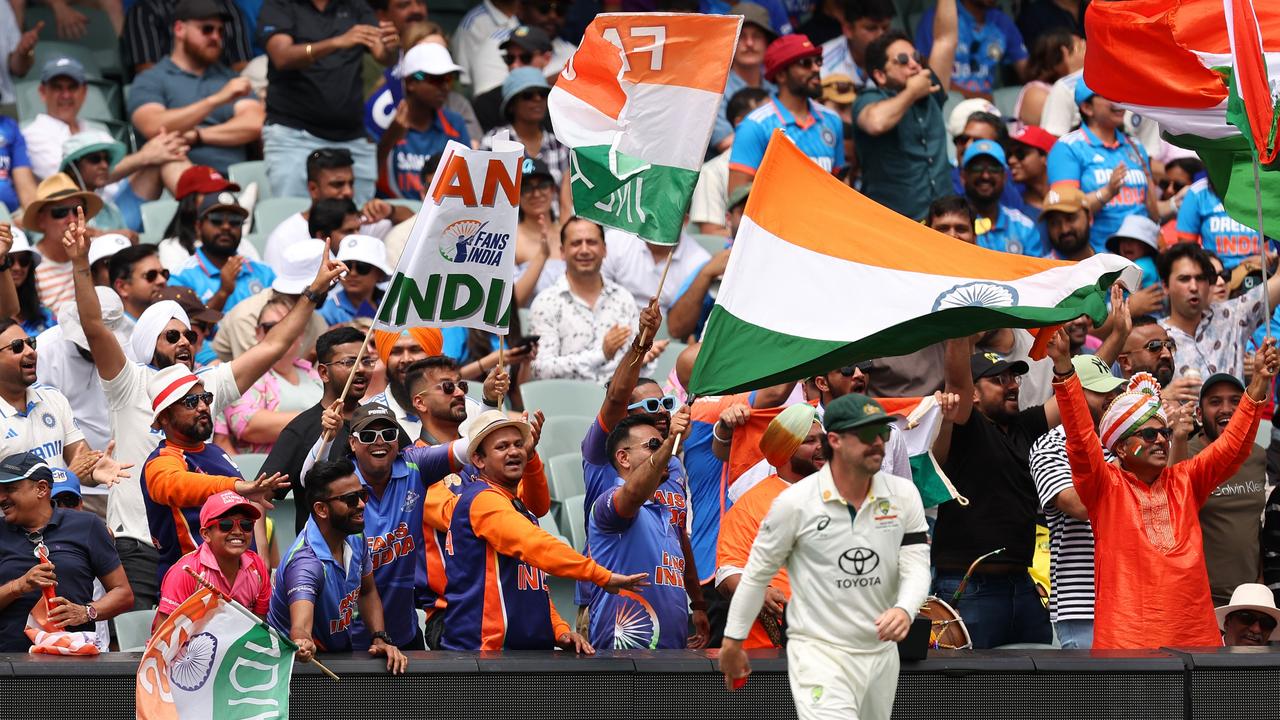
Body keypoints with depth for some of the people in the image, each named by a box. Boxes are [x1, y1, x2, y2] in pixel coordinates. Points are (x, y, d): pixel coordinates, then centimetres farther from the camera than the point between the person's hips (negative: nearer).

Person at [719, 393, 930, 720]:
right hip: (817, 653, -5)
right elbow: (758, 572, 1)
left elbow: (917, 567, -3)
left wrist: (905, 610, -25)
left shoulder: (904, 495, 1)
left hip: (881, 653, 5)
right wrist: (733, 641, 6)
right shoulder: (795, 502, -9)